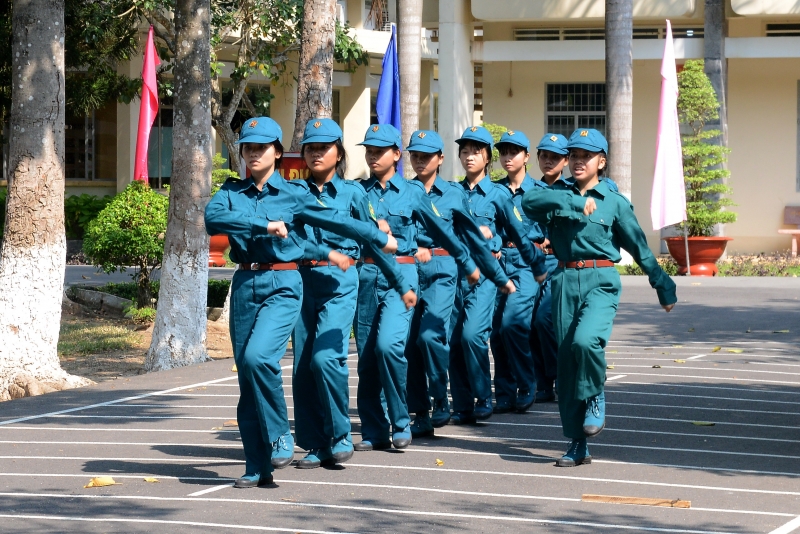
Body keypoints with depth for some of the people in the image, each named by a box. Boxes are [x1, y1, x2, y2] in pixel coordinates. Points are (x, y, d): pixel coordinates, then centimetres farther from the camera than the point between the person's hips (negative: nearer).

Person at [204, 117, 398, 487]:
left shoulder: (294, 194, 2)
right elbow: (212, 219, -13)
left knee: (258, 356, -25)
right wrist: (264, 224, -20)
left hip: (282, 286, -3)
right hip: (244, 286, 3)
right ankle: (257, 467, 10)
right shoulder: (232, 192, 7)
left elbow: (336, 221, 9)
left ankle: (280, 437, -6)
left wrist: (382, 239, 14)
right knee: (247, 373, 3)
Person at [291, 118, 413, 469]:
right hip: (303, 282, 3)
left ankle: (340, 436, -4)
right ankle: (315, 445, 10)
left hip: (339, 285, -3)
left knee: (325, 356, -18)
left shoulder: (352, 193, 4)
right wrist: (326, 253, -18)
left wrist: (400, 283, 13)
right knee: (303, 365, 2)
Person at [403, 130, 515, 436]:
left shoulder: (453, 194, 5)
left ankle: (441, 402, -3)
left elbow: (474, 239, 11)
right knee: (410, 342, 0)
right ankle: (421, 415, 9)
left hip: (441, 273, -2)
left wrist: (500, 278, 13)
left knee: (430, 335, -20)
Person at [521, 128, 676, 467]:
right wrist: (572, 201, -21)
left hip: (601, 282, -3)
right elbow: (530, 202, -13)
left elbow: (639, 248, 9)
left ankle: (595, 397, 3)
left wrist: (664, 287, 8)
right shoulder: (560, 194, 9)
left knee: (585, 340, -28)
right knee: (566, 359, 2)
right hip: (565, 282, 3)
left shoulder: (614, 203, 5)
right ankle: (577, 445, 9)